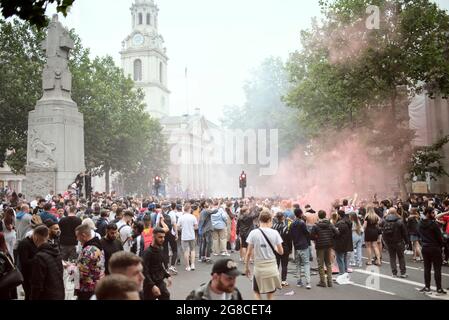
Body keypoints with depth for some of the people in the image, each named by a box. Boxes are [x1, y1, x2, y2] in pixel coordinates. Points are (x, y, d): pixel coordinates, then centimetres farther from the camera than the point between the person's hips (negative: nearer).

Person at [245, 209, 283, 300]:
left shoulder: (253, 233, -7)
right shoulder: (275, 233, -6)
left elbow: (249, 253, -6)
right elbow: (281, 252, 0)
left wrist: (246, 267, 6)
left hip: (258, 267, -1)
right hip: (271, 267, 1)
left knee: (256, 292, 19)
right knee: (270, 294, 13)